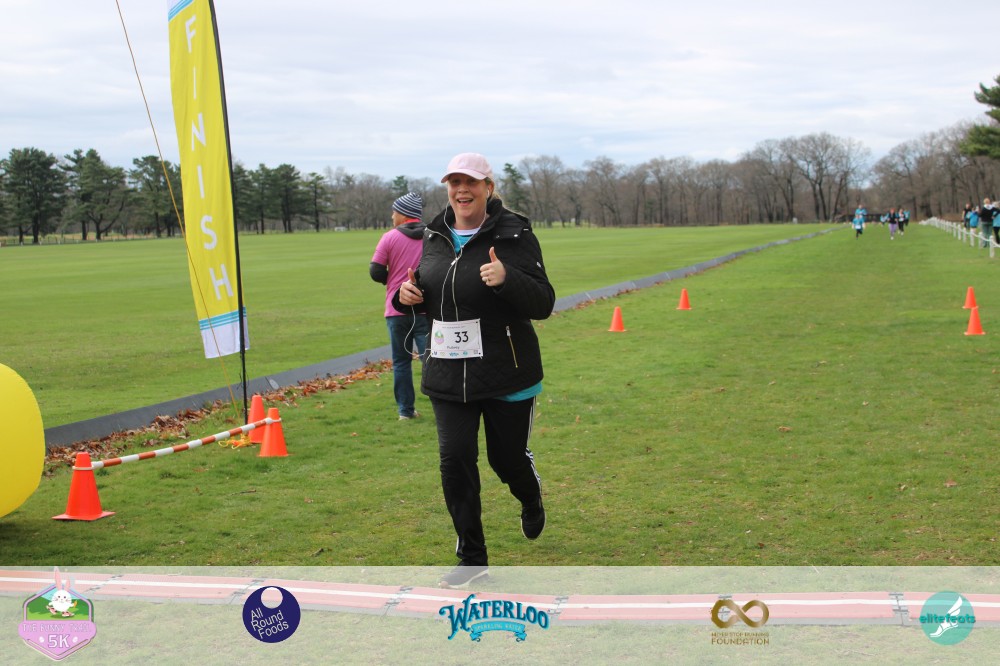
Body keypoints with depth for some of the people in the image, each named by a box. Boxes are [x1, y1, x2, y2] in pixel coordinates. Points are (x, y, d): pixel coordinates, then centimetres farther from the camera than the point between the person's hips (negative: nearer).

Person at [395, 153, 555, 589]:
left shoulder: (513, 235, -11)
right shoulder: (435, 236, 6)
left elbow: (544, 304, -15)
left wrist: (507, 278, -32)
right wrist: (410, 293, -1)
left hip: (507, 374, -4)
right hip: (448, 373, 4)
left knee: (507, 458, 10)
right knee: (455, 459, -4)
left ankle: (531, 499, 48)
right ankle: (472, 559, 9)